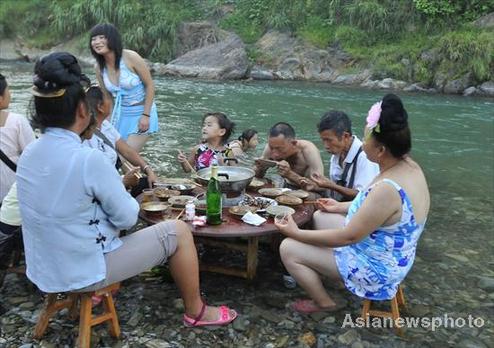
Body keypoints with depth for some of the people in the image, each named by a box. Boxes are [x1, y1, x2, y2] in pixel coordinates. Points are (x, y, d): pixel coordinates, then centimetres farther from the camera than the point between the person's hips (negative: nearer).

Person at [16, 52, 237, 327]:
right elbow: (127, 218, -16)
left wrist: (116, 184, 8)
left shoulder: (29, 154, -3)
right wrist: (127, 198, 4)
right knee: (178, 231, 2)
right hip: (83, 272, -7)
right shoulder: (89, 159, -26)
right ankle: (196, 312, 20)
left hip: (45, 270, 8)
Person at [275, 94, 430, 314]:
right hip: (386, 256, 9)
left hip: (374, 269, -9)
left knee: (289, 249, -7)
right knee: (320, 217, 21)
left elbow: (348, 237, -27)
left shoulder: (387, 189, -36)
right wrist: (341, 207, 15)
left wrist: (297, 233, -17)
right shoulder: (409, 166, -7)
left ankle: (324, 303, 12)